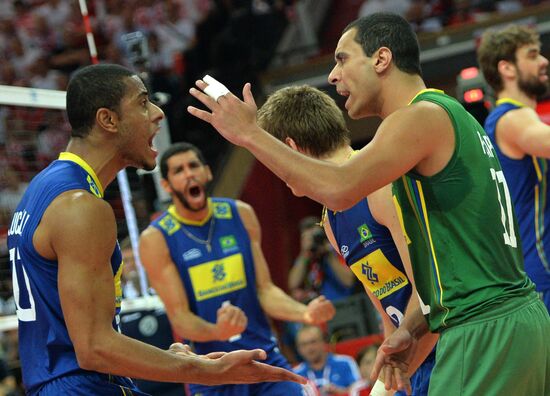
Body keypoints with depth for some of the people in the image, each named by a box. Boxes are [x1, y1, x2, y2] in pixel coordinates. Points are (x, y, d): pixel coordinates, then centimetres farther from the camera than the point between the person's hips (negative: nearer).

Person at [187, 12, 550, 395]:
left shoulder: (422, 116, -11)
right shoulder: (450, 114, 19)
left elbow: (339, 189, -24)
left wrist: (250, 133, -15)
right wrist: (412, 328, 13)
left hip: (486, 332, -10)